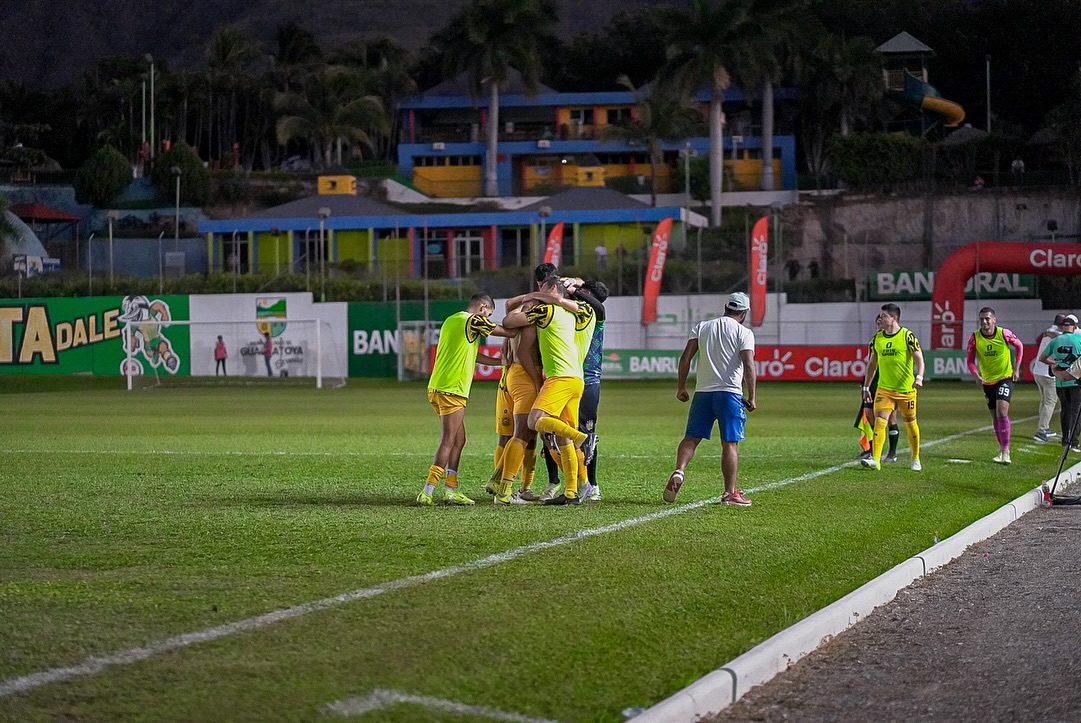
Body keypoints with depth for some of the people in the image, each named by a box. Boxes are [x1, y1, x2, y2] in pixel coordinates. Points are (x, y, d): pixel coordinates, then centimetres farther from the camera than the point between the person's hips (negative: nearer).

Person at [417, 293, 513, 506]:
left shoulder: (451, 320, 19)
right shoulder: (473, 321, -8)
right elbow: (503, 331, 2)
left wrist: (502, 362, 26)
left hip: (438, 387, 9)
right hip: (452, 390, -9)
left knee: (458, 440, 13)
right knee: (448, 442, -9)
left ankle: (451, 490, 12)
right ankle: (427, 493, -14)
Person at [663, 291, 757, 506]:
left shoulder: (701, 327, 9)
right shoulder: (743, 333, -2)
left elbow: (685, 358, 4)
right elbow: (749, 367, -10)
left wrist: (681, 387, 11)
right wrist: (752, 397, -7)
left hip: (703, 392, 3)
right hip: (730, 392, -3)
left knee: (691, 438, 10)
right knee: (730, 444, 1)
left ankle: (679, 471, -15)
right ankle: (730, 493, 0)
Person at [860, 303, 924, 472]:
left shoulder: (907, 336, -7)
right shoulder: (877, 338, 6)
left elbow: (919, 359, -10)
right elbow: (872, 364, 15)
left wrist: (919, 377, -28)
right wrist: (866, 387, 15)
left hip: (906, 389, -3)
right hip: (884, 389, 3)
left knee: (910, 423, 9)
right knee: (879, 420, -13)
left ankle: (915, 459, 26)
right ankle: (875, 460, -17)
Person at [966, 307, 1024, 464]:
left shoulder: (1004, 333, -14)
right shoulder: (974, 338, -10)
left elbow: (1019, 346, 5)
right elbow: (970, 360, -4)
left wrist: (1016, 369, 0)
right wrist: (977, 375, -23)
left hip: (1005, 378, -3)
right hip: (987, 381, 3)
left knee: (1002, 411, -19)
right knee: (995, 416, 11)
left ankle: (1005, 450, -17)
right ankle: (1002, 449, 27)